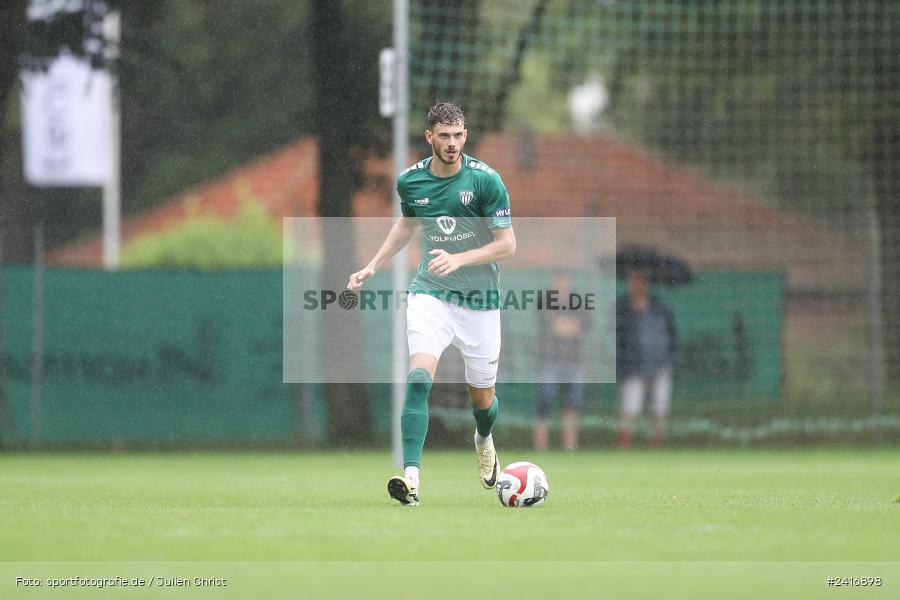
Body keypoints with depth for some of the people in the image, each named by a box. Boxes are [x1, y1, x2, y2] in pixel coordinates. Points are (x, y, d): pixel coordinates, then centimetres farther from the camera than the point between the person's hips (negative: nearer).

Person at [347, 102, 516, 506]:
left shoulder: (486, 180, -12)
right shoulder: (411, 180, -1)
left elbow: (507, 244, -11)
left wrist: (459, 259, -24)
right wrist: (373, 267, 15)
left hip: (479, 300, -1)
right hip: (430, 294, 1)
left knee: (481, 399, 11)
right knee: (418, 378, -23)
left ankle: (484, 441, 48)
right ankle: (411, 476, -29)